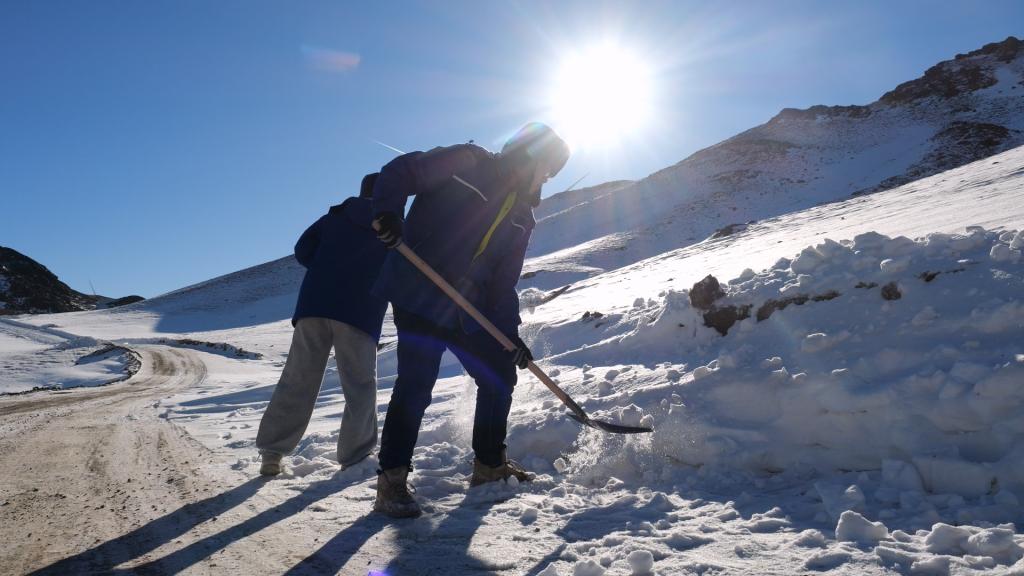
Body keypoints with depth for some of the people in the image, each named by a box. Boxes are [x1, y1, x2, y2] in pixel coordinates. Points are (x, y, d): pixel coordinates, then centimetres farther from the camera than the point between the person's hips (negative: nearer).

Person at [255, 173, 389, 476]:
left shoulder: (335, 216, 18)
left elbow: (303, 250, 12)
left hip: (315, 303, 3)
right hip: (360, 314, -3)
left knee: (298, 381, 7)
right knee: (360, 386, 6)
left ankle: (272, 451, 7)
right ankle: (356, 454, 3)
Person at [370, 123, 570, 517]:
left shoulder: (521, 217, 14)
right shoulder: (466, 163, -3)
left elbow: (503, 283, 12)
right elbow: (400, 172, -7)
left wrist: (509, 331, 2)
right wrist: (388, 212, -25)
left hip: (469, 310, 7)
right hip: (417, 293, -7)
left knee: (500, 376, 9)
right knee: (417, 382, -14)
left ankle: (489, 465, 27)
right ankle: (391, 480, -1)